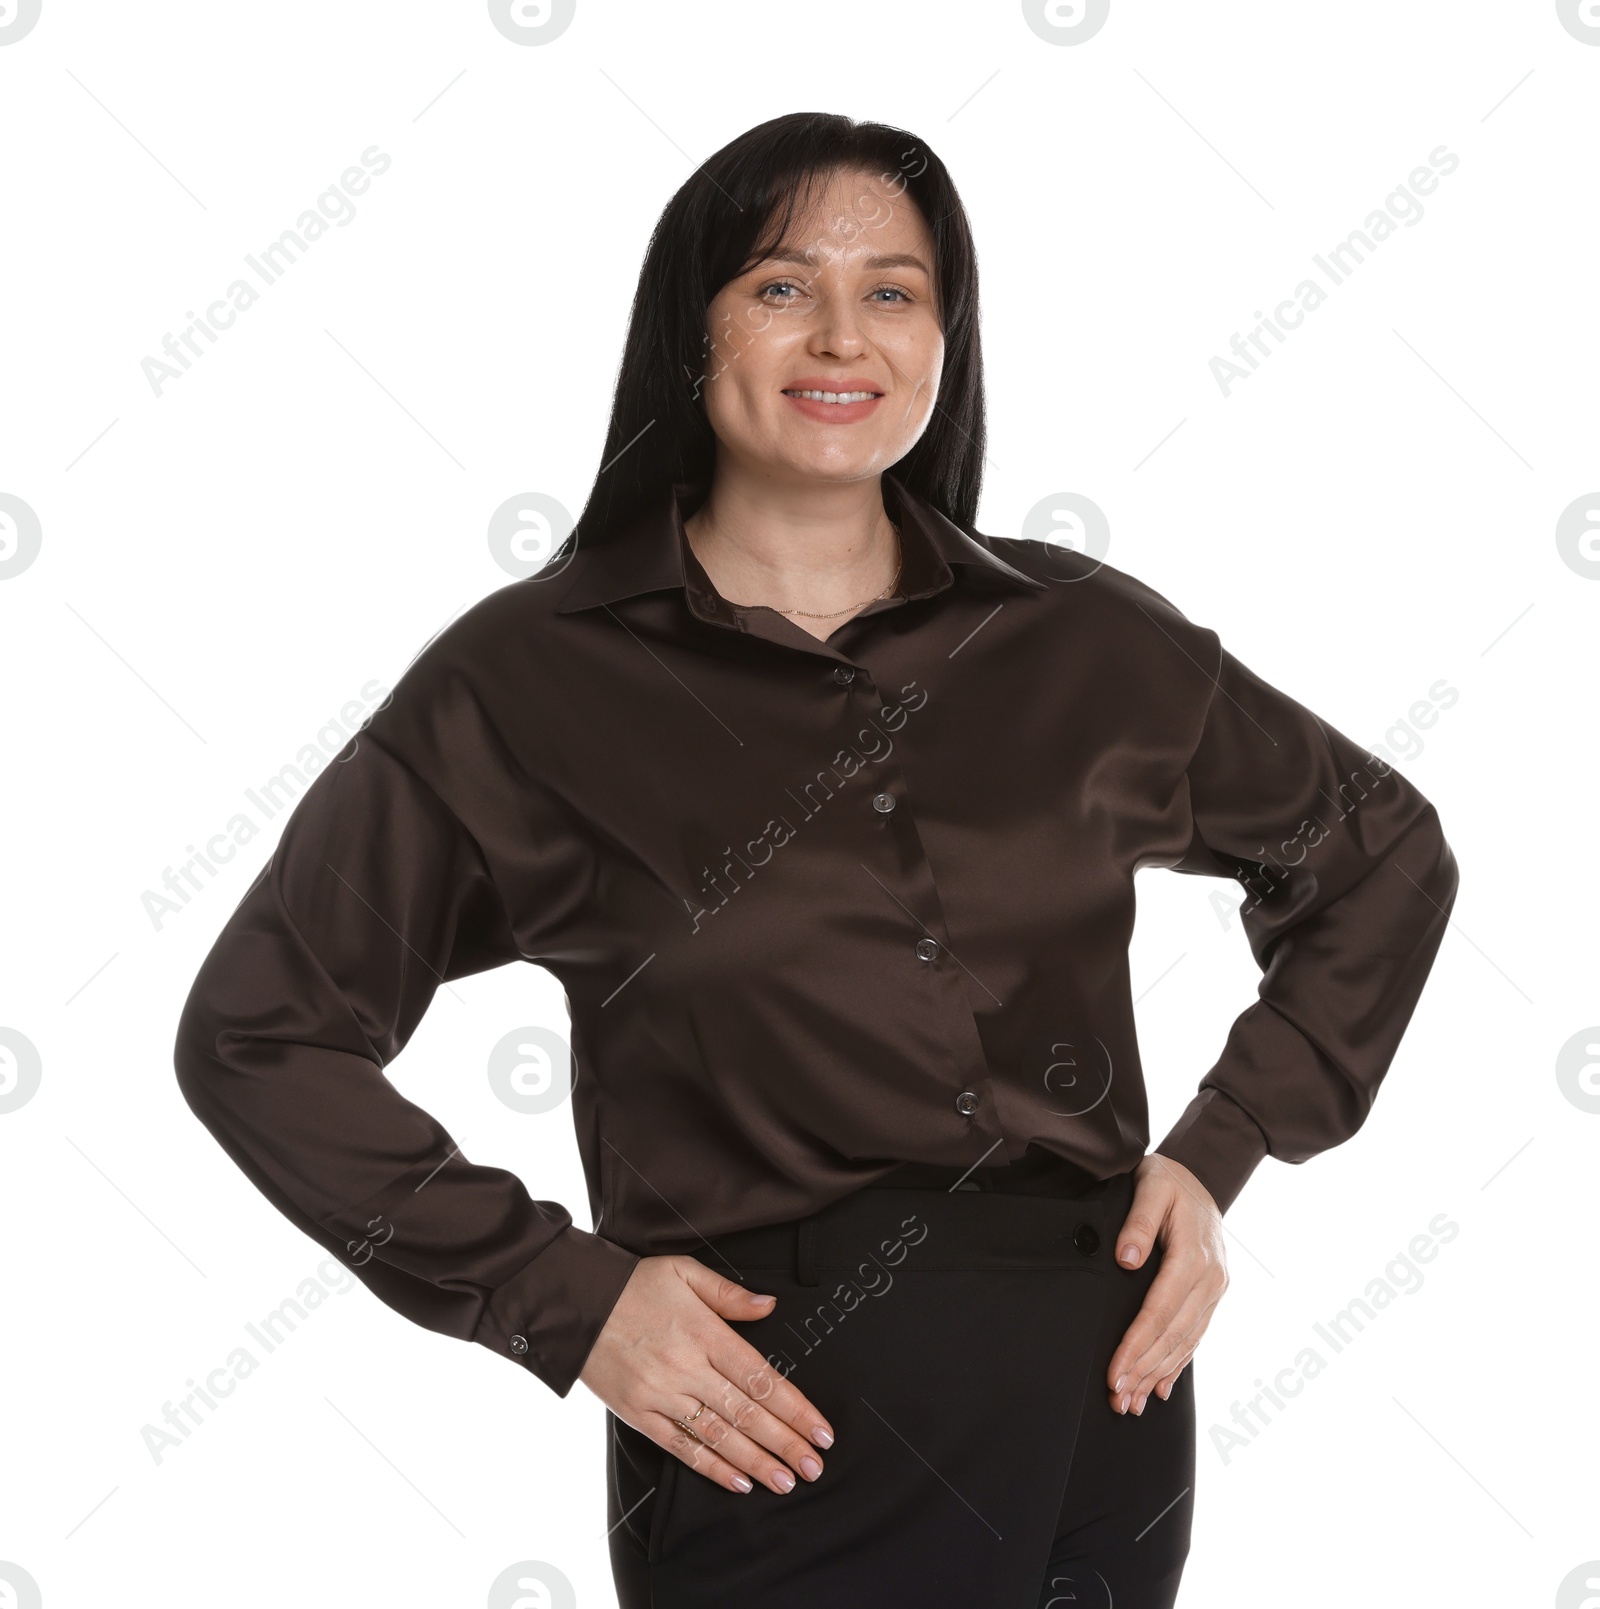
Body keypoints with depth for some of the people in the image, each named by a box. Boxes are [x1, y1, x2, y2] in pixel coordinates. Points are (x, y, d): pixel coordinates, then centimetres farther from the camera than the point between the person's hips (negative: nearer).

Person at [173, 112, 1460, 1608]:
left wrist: (1218, 1153, 5)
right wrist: (559, 1296, -9)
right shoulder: (528, 680, -6)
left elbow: (1384, 856, 16)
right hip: (779, 1432, -3)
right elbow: (257, 1031, -3)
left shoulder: (1085, 642, 2)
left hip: (1102, 1390, 3)